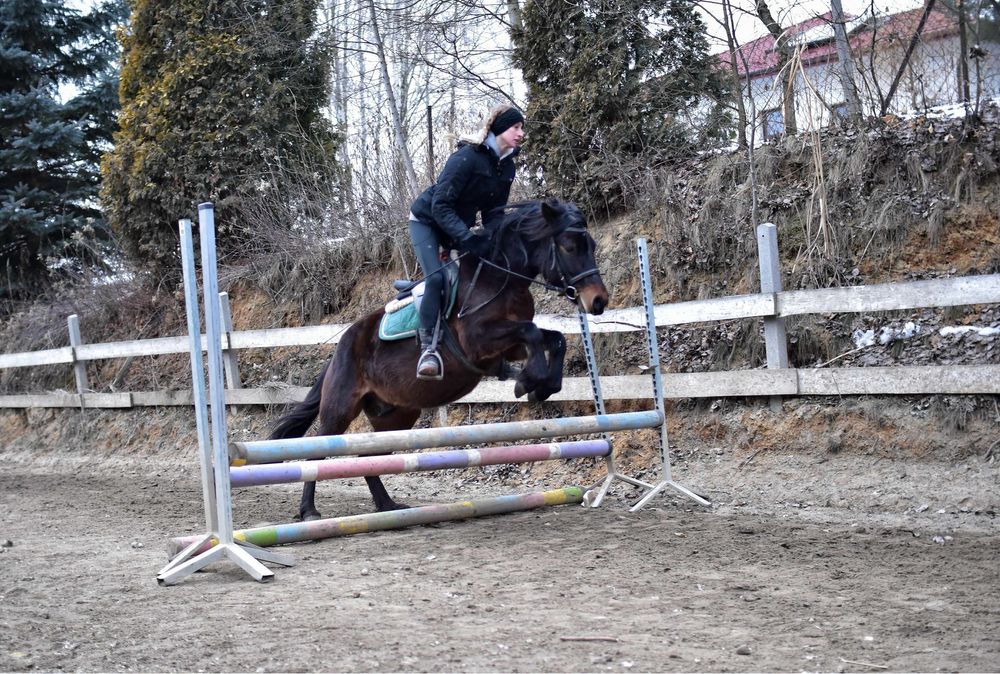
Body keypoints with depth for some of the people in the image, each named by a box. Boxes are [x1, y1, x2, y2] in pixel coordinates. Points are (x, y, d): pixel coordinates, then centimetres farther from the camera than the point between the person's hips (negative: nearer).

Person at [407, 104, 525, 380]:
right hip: (427, 220, -8)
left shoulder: (507, 167, -5)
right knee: (436, 277, -24)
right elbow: (440, 205, -31)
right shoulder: (467, 156, -28)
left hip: (459, 224, 8)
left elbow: (494, 211, 5)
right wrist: (468, 239, -39)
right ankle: (428, 348, -22)